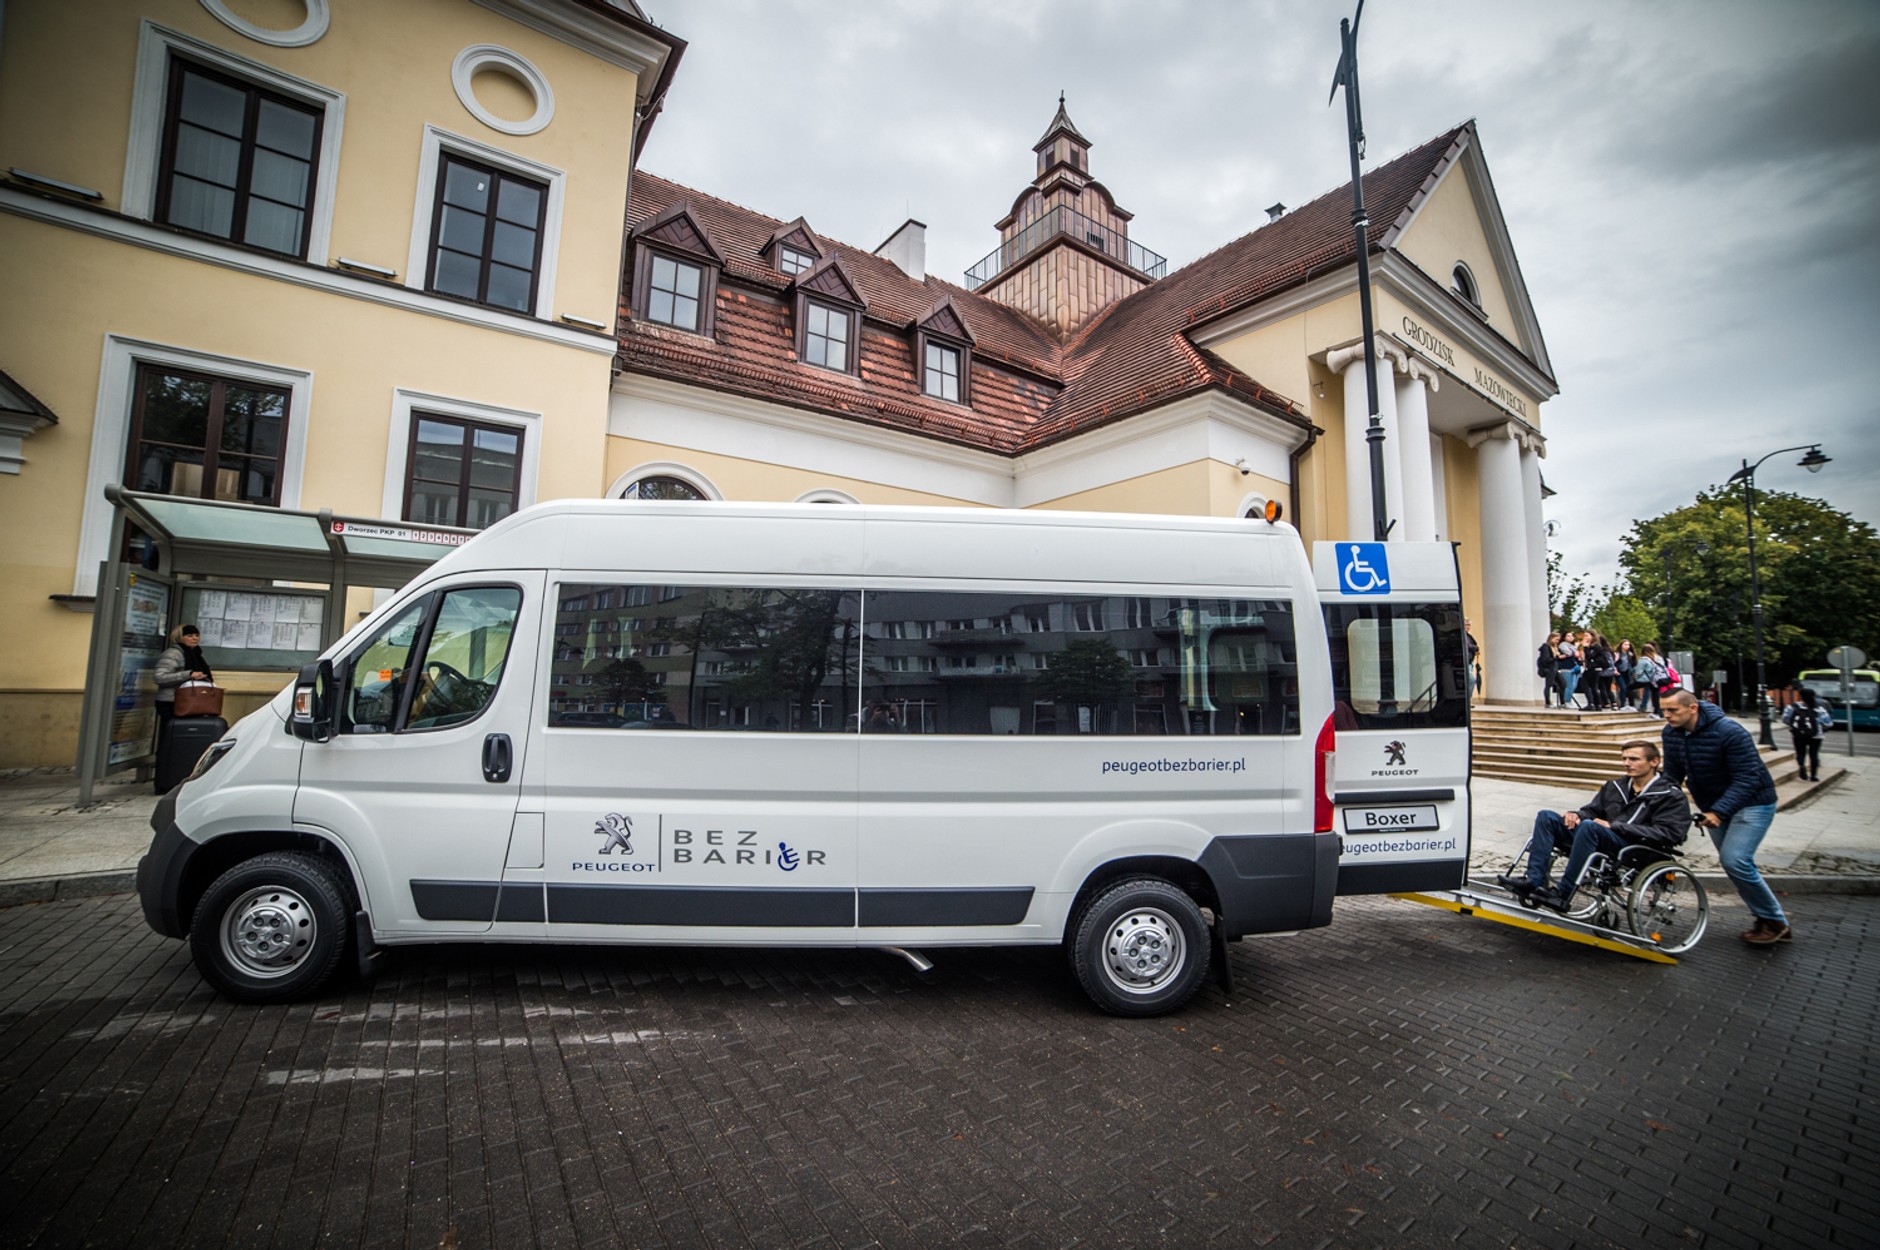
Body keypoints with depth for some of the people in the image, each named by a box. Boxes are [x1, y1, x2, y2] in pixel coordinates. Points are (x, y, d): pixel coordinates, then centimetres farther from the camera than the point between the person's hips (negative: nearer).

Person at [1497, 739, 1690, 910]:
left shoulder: (1671, 796, 3)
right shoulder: (1615, 786, 20)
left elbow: (1667, 834, -10)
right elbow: (1592, 811, 23)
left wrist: (1613, 825, -16)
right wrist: (1576, 815, -3)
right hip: (1598, 841, 7)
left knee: (1589, 826, -36)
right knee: (1546, 817, -14)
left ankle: (1562, 895, -32)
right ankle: (1534, 882, -27)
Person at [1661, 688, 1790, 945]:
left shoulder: (1729, 732, -26)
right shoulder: (1671, 733, -6)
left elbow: (1747, 779, -27)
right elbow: (1672, 775, 1)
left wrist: (1718, 812, -34)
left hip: (1752, 803, -7)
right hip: (1715, 806, 7)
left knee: (1735, 861, -16)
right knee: (1732, 863, 10)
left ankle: (1775, 921, 2)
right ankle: (1769, 916, 26)